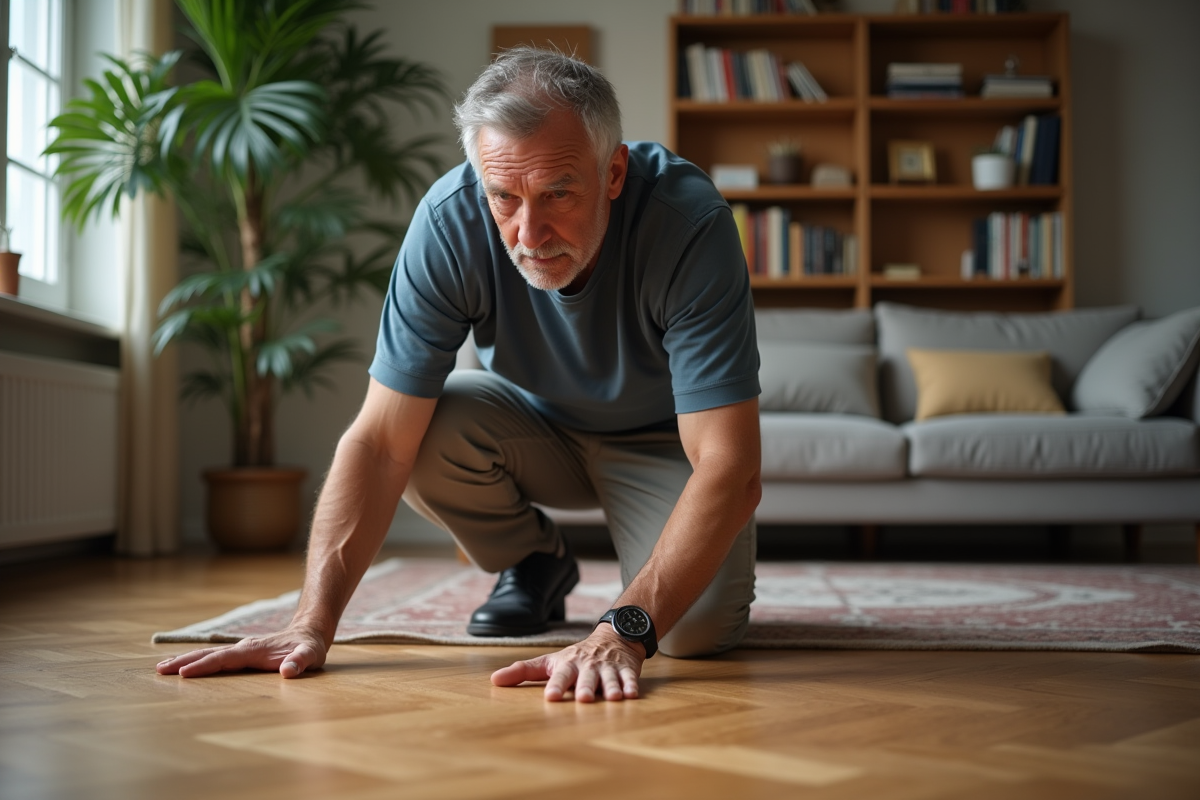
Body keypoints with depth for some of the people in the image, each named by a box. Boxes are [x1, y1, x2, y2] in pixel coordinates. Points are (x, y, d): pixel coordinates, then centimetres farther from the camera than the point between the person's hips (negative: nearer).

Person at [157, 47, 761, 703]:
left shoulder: (691, 224, -35)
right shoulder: (449, 223, -29)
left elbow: (728, 471, -39)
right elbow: (381, 442, -28)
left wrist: (623, 631, -51)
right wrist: (312, 625, -37)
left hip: (664, 439, -2)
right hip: (539, 422, 3)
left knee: (698, 629, -27)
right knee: (422, 428, -28)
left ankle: (635, 589, 11)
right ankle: (536, 565, 3)